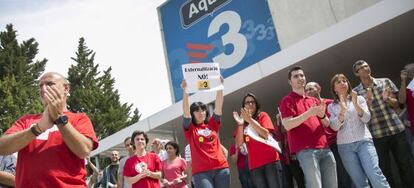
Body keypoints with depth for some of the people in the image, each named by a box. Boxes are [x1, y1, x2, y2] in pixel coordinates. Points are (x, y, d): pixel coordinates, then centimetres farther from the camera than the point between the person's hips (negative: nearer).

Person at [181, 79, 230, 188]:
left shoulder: (212, 124, 13)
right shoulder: (190, 129, 7)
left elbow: (218, 105, 5)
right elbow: (185, 111, -7)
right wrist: (185, 91, -15)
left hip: (221, 168, 3)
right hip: (201, 171, -3)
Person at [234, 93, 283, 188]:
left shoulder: (262, 115, 7)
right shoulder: (242, 124, 13)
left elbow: (266, 135, -8)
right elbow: (239, 144, 1)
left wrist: (250, 120, -15)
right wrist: (240, 124, -8)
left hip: (270, 160, -2)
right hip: (254, 165, 2)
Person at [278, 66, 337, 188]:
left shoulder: (314, 100, 23)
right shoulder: (287, 100, 3)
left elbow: (327, 124, 19)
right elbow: (287, 125, -11)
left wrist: (322, 115, -4)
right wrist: (309, 113, -18)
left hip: (325, 148, 7)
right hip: (305, 149, -6)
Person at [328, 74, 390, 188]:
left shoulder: (359, 99, 10)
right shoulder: (332, 107, 9)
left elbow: (366, 119, -2)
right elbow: (334, 127, -3)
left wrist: (356, 104, -16)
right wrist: (342, 110, -17)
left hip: (363, 141, 0)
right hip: (345, 146, 1)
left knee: (374, 174, -18)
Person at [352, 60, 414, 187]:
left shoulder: (385, 82, 8)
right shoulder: (356, 92, 2)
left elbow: (396, 105, 9)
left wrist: (388, 99, -13)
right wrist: (368, 103, -19)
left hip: (397, 129, 2)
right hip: (377, 134, -2)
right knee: (384, 169, 5)